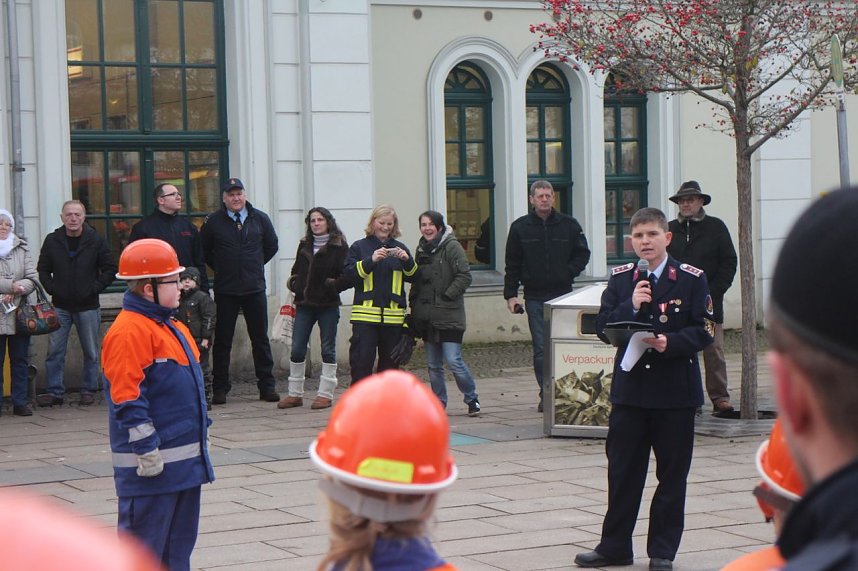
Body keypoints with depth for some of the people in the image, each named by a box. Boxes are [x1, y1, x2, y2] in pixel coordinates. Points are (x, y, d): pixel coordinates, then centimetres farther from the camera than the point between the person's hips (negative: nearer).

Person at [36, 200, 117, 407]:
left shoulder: (96, 240, -3)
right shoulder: (52, 240, 2)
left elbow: (111, 269, 0)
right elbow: (42, 270, 10)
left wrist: (94, 288, -8)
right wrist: (52, 289, -3)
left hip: (88, 306, -1)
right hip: (60, 306, 1)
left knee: (91, 352, 5)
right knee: (55, 351, 0)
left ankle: (89, 390, 16)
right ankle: (54, 391, 6)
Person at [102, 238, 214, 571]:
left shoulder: (171, 327, 16)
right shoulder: (130, 331, -16)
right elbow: (127, 398, -20)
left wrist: (200, 433, 24)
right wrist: (147, 450, -21)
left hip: (185, 455, 10)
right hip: (151, 463, -10)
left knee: (179, 542, 16)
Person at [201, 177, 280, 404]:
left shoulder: (260, 219, 3)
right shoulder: (213, 221, -2)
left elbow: (271, 246, 15)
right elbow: (203, 250, 8)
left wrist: (255, 266, 11)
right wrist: (220, 268, 6)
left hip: (255, 289, 1)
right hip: (225, 290, -1)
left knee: (260, 339, 6)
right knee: (222, 341, 3)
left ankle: (267, 387, 13)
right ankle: (220, 389, 9)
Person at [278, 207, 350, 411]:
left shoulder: (339, 246, -4)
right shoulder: (304, 245, 13)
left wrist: (332, 286, -16)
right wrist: (294, 284, 5)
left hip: (328, 305, -5)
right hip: (304, 304, 5)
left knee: (328, 349, 3)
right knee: (297, 349, 3)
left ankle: (326, 394, 8)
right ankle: (295, 394, 12)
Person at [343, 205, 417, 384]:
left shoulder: (399, 248, 13)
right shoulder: (359, 247, 5)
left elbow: (413, 277, 10)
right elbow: (349, 273, -6)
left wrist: (407, 261, -9)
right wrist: (371, 260, -18)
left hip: (393, 314, 3)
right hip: (365, 314, -3)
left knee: (390, 362, 8)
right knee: (361, 360, -7)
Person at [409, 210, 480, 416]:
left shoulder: (451, 246, -8)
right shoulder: (421, 249, 14)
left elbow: (464, 276, -13)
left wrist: (447, 296, -16)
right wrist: (414, 305, 11)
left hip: (449, 316, -7)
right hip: (426, 317, 7)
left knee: (454, 361, -11)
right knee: (433, 365, 10)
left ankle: (472, 399, 7)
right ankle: (438, 404, 19)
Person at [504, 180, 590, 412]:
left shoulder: (569, 225, 5)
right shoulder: (520, 228, 4)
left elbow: (583, 254, 12)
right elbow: (512, 264, 6)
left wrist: (569, 273, -4)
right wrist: (511, 294, 0)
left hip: (563, 295, 0)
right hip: (535, 298, 0)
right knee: (541, 349, -1)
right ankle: (546, 395, 3)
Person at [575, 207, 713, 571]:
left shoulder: (691, 279, -3)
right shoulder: (620, 279, 7)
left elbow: (703, 331, -6)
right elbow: (602, 325, 1)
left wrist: (670, 343, -21)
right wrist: (631, 306, -15)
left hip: (675, 391, -2)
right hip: (630, 387, 2)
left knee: (672, 474, 4)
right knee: (622, 471, 7)